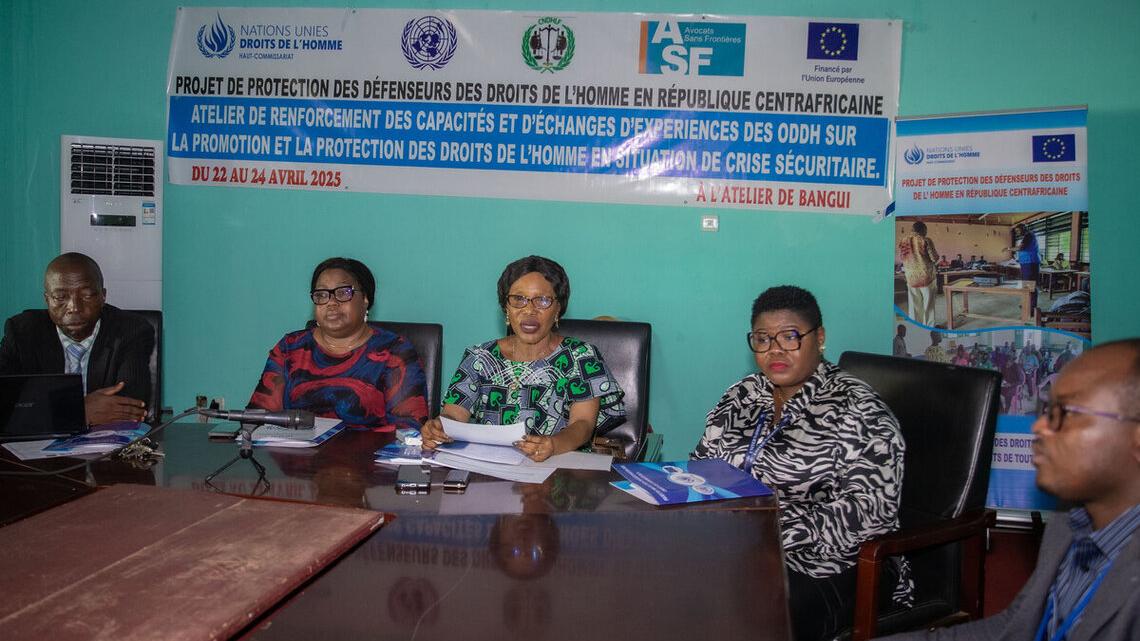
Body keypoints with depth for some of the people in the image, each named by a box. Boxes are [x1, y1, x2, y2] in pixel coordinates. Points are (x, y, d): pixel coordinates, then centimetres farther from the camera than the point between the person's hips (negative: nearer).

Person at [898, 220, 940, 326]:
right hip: (926, 276, -3)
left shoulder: (903, 242, -1)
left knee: (914, 304, 10)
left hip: (911, 278, 3)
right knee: (928, 303, 6)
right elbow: (934, 258, -9)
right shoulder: (925, 241, -11)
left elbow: (901, 257, 9)